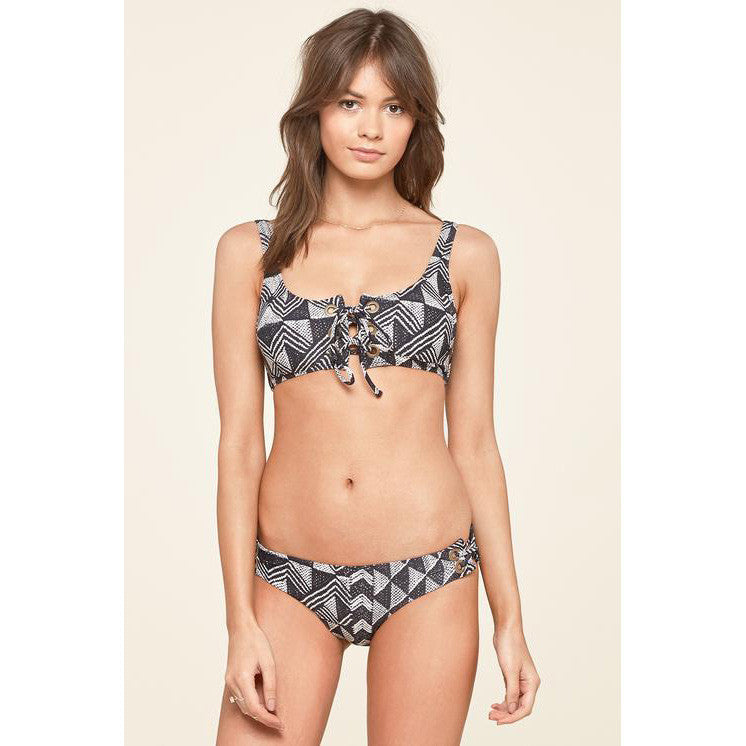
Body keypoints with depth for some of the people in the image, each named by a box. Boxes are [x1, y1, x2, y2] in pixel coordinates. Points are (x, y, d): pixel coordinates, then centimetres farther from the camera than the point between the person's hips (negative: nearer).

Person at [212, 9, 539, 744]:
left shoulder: (463, 255, 4)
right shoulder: (250, 251, 3)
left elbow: (473, 442, 5)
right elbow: (239, 443, 1)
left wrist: (510, 619, 3)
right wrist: (241, 622, -3)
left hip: (427, 573, 0)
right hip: (289, 576, 0)